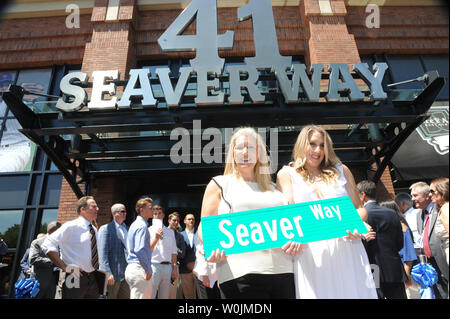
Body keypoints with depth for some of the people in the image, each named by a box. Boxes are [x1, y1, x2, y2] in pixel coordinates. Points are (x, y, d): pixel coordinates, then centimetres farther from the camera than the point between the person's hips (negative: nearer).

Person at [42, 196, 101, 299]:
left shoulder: (94, 230, 12)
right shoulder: (71, 226, -10)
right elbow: (48, 245, -17)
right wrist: (65, 267, -19)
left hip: (93, 279, 7)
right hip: (76, 278, -7)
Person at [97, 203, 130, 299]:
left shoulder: (127, 229, 14)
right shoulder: (105, 229, -5)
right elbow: (103, 253, -11)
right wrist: (108, 273, -17)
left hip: (127, 274, 6)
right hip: (113, 274, -6)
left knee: (126, 296, 10)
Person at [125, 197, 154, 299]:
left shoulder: (135, 224, 17)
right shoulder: (142, 226, -14)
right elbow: (140, 250, -24)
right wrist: (148, 270, -17)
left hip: (131, 267, 10)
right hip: (139, 269, -10)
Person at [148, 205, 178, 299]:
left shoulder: (170, 232, 15)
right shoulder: (149, 230, 3)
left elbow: (174, 251, 13)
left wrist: (175, 268, 7)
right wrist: (156, 238, -15)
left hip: (168, 267, 4)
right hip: (154, 265, -4)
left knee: (165, 296, 8)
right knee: (150, 295, -5)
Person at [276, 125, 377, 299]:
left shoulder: (341, 170, 16)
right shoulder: (287, 174, 8)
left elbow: (359, 208, 14)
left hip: (347, 251, 3)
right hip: (310, 255, -2)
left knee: (353, 291, 3)